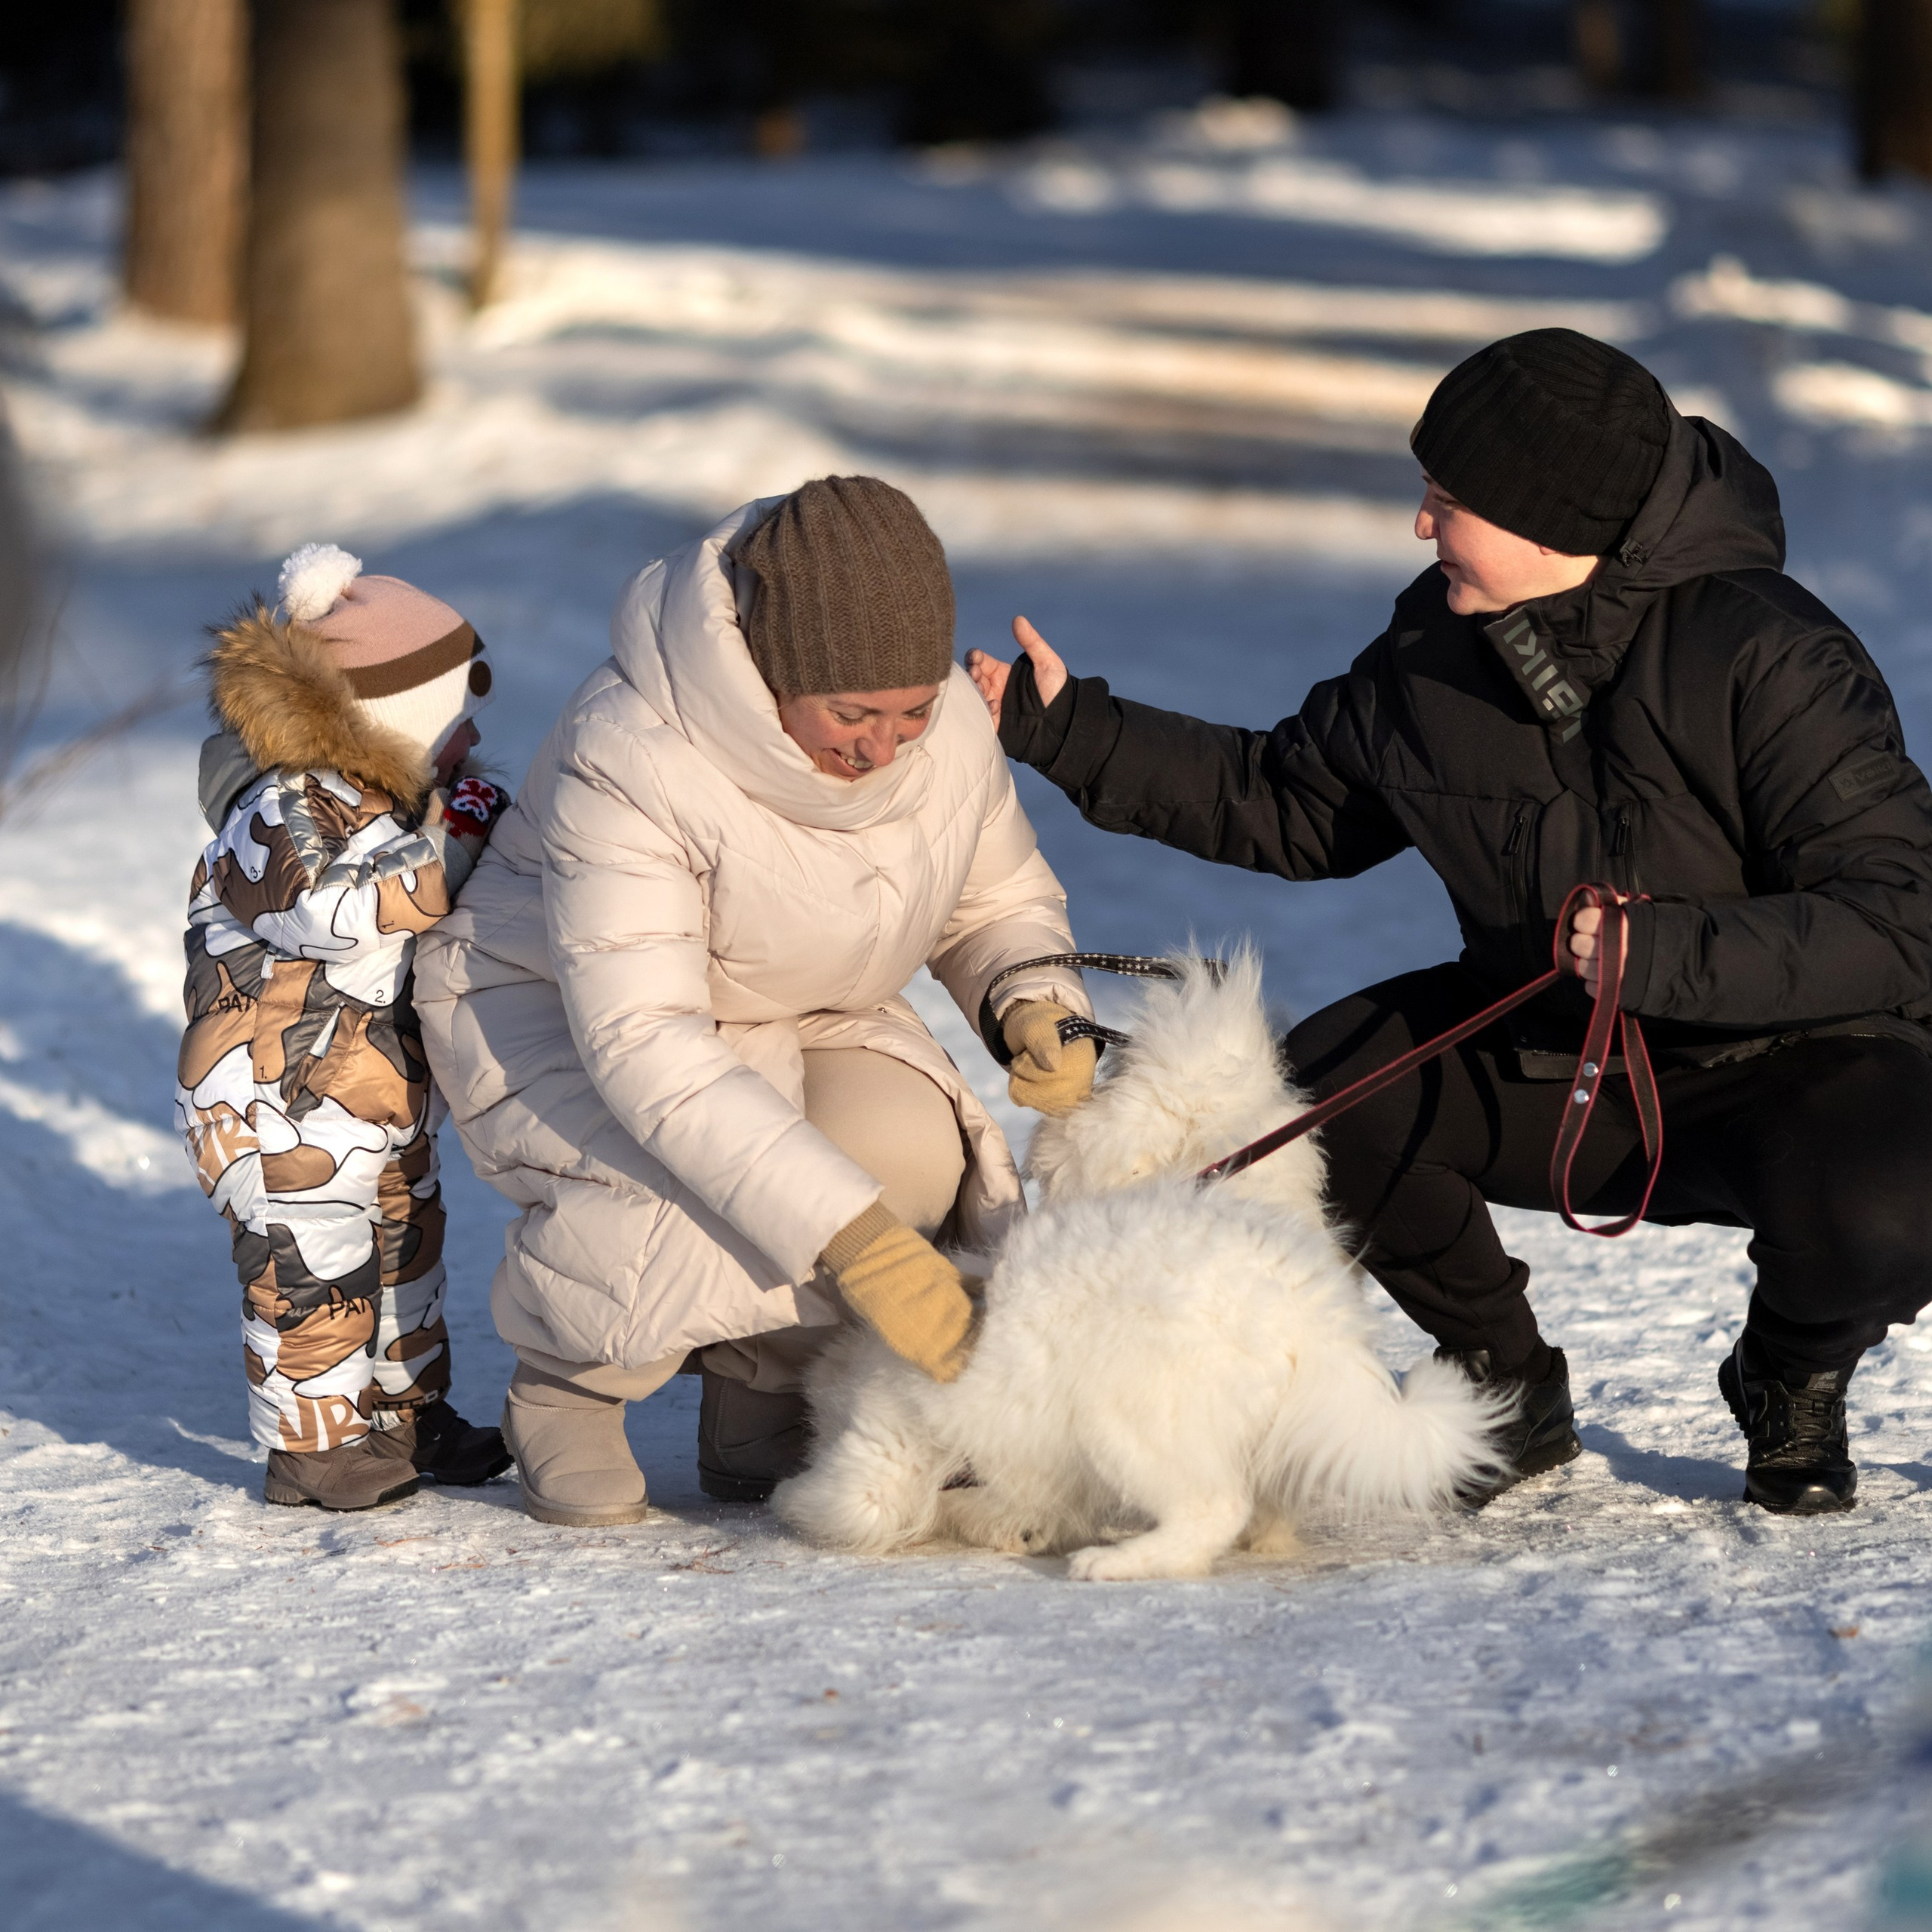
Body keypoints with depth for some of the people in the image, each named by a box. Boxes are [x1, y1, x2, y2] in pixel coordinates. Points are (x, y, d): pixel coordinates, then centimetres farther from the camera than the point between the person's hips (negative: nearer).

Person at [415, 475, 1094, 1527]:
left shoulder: (951, 725, -16)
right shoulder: (628, 760, -35)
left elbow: (1002, 901, 5)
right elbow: (645, 1049, -42)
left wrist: (1034, 1002, -21)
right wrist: (852, 1240, -49)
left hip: (795, 1021, 5)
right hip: (558, 1016, -5)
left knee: (911, 1155, -27)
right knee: (696, 1213, -36)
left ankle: (761, 1395, 0)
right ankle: (565, 1383, -2)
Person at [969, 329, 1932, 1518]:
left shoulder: (1767, 659, -23)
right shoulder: (1435, 653, -4)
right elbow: (1290, 806, 12)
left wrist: (1664, 953, -40)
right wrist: (1071, 732, 5)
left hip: (1796, 1060, -5)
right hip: (1552, 1060, 5)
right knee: (1318, 1095, -19)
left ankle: (1794, 1381, 2)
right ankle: (1505, 1390, 6)